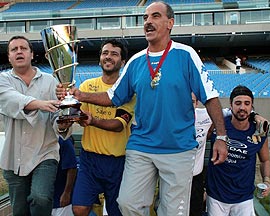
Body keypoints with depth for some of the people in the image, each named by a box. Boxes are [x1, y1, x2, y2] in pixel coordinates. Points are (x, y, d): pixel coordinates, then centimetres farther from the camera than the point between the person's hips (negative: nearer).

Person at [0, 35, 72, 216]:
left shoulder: (49, 81, 6)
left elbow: (58, 113, 0)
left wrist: (61, 126, -24)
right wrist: (39, 103, -36)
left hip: (44, 154, -1)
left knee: (41, 199, -23)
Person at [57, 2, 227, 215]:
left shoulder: (185, 55, -5)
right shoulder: (136, 61, 7)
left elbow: (210, 96, -5)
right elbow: (113, 97, 13)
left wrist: (221, 137, -10)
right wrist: (81, 96, 0)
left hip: (179, 149, -3)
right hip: (141, 146, 3)